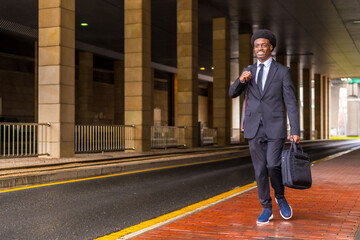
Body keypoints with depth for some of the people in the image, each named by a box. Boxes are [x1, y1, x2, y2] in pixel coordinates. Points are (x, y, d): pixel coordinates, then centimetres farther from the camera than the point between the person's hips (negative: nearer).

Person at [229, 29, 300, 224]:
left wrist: (295, 131, -9)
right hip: (254, 128, 3)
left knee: (273, 166, -15)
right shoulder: (248, 72, 10)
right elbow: (233, 93, 2)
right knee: (260, 170, 4)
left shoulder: (282, 71, 0)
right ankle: (266, 209, 15)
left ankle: (280, 197, 13)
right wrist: (241, 80, -20)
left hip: (275, 127, -3)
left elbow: (291, 103, -3)